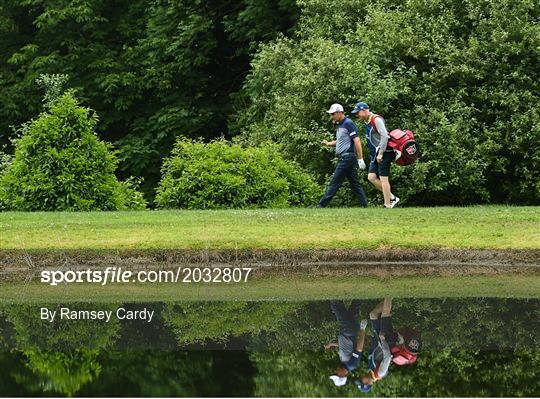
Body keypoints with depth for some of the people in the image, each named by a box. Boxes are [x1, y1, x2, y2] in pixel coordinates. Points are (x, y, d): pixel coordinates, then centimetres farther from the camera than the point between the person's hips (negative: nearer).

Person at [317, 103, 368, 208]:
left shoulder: (348, 124, -12)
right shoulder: (340, 126, 18)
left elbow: (357, 141, -17)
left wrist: (360, 159, -21)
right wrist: (328, 143, 8)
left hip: (347, 156, -10)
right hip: (343, 158, 10)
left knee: (335, 182, -9)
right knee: (355, 183, 7)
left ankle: (322, 205, -9)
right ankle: (364, 204, 6)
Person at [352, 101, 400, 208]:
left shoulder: (376, 120, -14)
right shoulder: (367, 122, 15)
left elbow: (385, 136, -21)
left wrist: (380, 154, -21)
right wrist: (375, 154, 17)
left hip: (384, 153, -10)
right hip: (375, 155, 10)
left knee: (383, 178, -9)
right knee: (371, 177, 2)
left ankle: (388, 205, -5)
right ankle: (392, 198, 8)